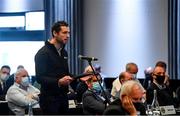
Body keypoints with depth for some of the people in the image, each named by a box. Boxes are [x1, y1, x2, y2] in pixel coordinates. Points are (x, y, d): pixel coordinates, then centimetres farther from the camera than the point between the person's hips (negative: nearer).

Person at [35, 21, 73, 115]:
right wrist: (58, 82, -30)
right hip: (49, 98, -8)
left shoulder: (64, 52, 16)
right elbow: (39, 78, -17)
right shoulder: (43, 53, -11)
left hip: (63, 96, 8)